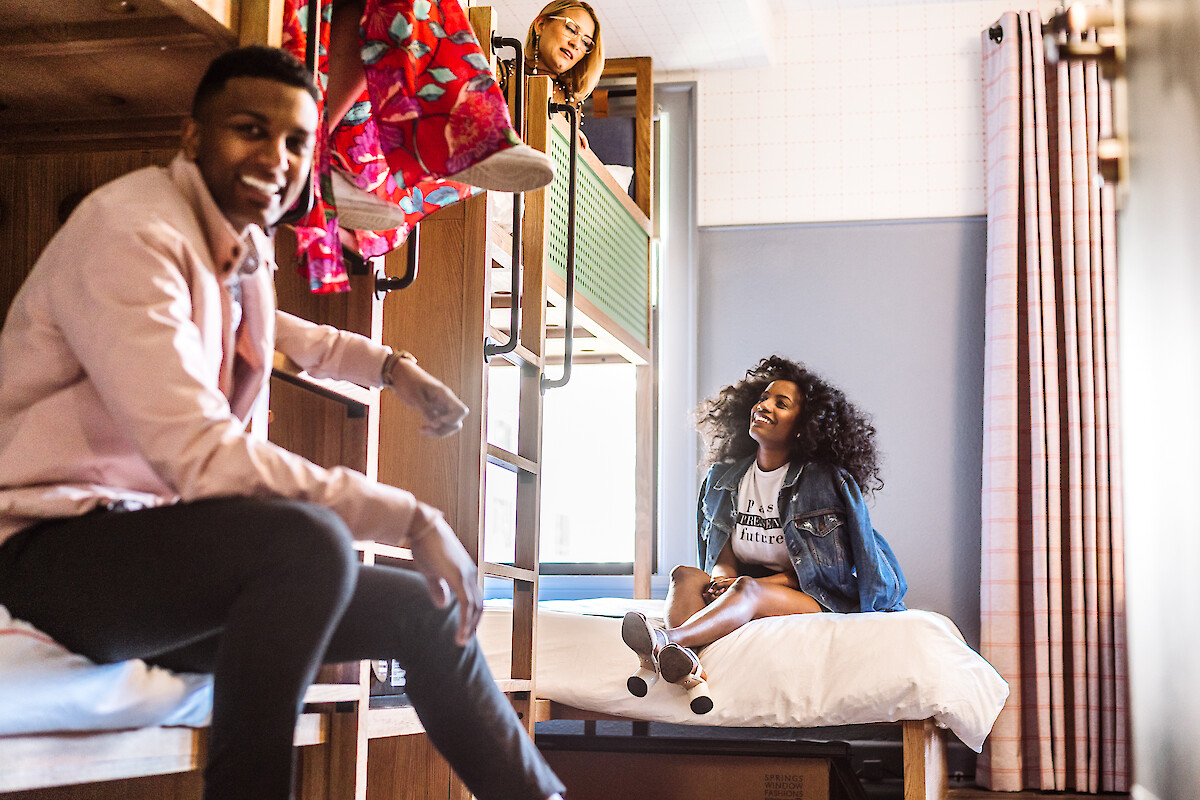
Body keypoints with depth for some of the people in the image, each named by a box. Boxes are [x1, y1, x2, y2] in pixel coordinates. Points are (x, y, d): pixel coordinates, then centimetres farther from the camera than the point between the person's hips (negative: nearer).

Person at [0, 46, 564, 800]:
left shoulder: (248, 245, 7)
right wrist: (411, 518, -26)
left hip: (164, 552, 9)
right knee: (308, 541, -34)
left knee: (424, 612, 6)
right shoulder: (132, 235, -19)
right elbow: (201, 454, -29)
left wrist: (393, 366, 18)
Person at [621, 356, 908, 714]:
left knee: (748, 589, -35)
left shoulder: (827, 482, -3)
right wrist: (724, 575, -14)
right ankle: (684, 664, -56)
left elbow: (824, 566, -4)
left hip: (812, 599, -4)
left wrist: (772, 580, -18)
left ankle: (669, 639, -62)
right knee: (685, 575, -24)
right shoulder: (724, 479, 11)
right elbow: (723, 556, 10)